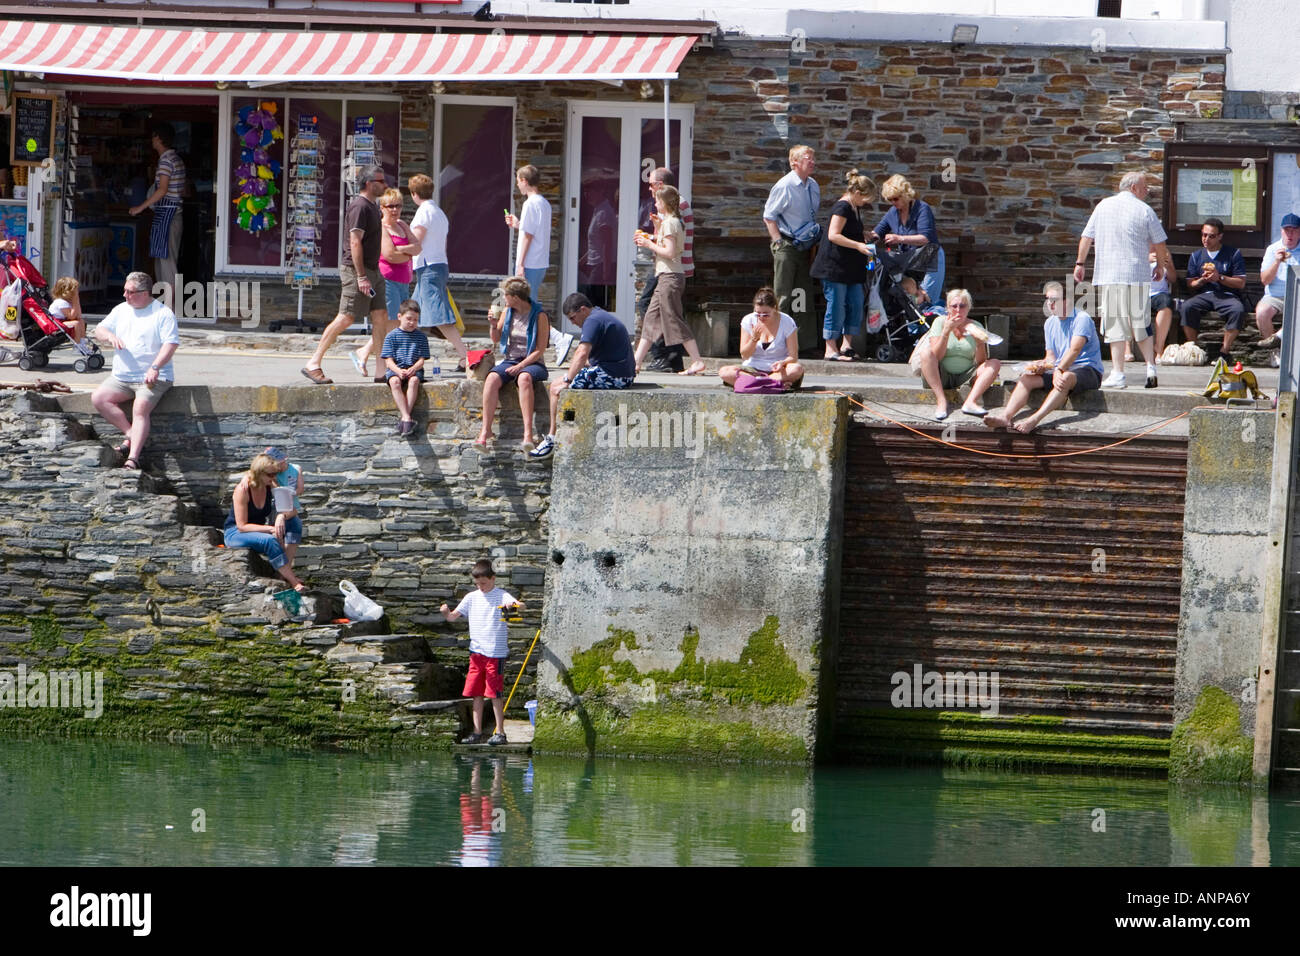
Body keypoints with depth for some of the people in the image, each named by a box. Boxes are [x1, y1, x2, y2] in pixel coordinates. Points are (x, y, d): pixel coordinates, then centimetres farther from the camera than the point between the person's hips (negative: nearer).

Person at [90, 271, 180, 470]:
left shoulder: (163, 314, -4)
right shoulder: (121, 310, 15)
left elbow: (171, 343, -13)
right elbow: (99, 330, 17)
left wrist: (155, 367, -27)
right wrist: (110, 336, -9)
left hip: (151, 378, -7)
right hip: (121, 377, 7)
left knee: (140, 408, -30)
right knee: (98, 398, -15)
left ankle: (133, 458, -35)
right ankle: (131, 435, -12)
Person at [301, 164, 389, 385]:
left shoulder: (372, 206, 17)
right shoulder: (359, 207, -14)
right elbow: (355, 243, -20)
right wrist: (361, 277, -24)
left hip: (372, 269, 10)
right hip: (356, 269, -10)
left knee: (380, 316, 4)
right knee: (346, 317, -10)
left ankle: (382, 370, 4)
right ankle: (313, 364, -5)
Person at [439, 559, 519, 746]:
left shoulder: (501, 596, -3)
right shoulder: (472, 597, 11)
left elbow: (516, 604, -20)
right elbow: (453, 617, 12)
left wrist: (511, 604, -44)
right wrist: (445, 613, -11)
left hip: (496, 652, -5)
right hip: (476, 651, 5)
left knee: (494, 693, -5)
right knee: (476, 693, 6)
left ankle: (500, 732, 1)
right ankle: (477, 732, 12)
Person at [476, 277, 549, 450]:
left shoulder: (539, 316, -5)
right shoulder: (507, 312, 11)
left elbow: (540, 350, -8)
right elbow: (495, 340, 21)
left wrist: (520, 366, -18)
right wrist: (494, 325, 0)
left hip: (532, 363, -5)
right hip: (510, 361, 5)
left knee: (524, 378, -39)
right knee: (492, 378, -29)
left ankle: (528, 432, -49)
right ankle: (485, 429, -34)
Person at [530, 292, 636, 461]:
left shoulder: (593, 321, -14)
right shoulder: (602, 316, 20)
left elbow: (582, 354, -26)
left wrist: (567, 381, -24)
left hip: (611, 375, -11)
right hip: (624, 376, 11)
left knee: (557, 388, -6)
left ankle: (552, 439, -4)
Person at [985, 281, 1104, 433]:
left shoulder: (1081, 319, -9)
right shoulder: (1050, 323, 15)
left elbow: (1075, 350, -22)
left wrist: (1059, 371, -35)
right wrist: (1043, 365, -6)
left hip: (1087, 370, -7)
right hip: (1059, 368, 7)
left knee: (1066, 378, -40)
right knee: (1027, 378, -15)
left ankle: (1034, 420, -56)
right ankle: (1005, 417, -36)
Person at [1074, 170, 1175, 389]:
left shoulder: (1103, 206, 8)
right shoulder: (1144, 210, 2)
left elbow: (1086, 237, 11)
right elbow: (1159, 245, 7)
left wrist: (1080, 263, 21)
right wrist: (1166, 266, 22)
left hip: (1109, 275, 0)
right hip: (1138, 275, 0)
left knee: (1116, 326, -2)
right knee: (1141, 325, 10)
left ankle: (1118, 374, -6)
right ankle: (1151, 367, 0)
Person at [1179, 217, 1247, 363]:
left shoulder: (1234, 254, 7)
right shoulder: (1196, 256, 17)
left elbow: (1241, 283, 1)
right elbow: (1190, 284, 14)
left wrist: (1220, 278, -11)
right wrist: (1203, 280, -6)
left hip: (1227, 295, -2)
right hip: (1204, 295, 2)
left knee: (1238, 310, -36)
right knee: (1186, 307, -31)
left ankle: (1225, 351, -29)